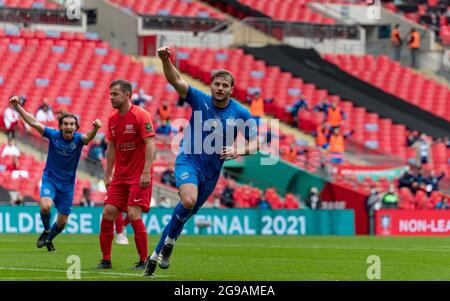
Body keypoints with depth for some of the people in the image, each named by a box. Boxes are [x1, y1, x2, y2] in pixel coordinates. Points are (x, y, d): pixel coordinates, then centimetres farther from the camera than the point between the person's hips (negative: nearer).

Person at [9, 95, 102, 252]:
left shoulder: (78, 139, -15)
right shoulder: (53, 135, -12)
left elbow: (88, 137, -37)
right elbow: (33, 122, -16)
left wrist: (95, 127, -60)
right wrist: (17, 106, -26)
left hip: (67, 184, 1)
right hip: (50, 178, -1)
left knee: (62, 221, 8)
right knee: (45, 206, -29)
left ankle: (49, 239, 41)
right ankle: (46, 231, 3)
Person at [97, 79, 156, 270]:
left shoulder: (141, 116, -11)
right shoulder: (112, 119, 9)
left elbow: (150, 144, -16)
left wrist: (146, 172, -23)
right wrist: (108, 174, 12)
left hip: (139, 177, -7)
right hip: (120, 176, 7)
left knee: (133, 215, -15)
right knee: (108, 213, -2)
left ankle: (144, 261, -4)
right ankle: (106, 260, 6)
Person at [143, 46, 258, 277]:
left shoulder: (241, 114, -4)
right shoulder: (200, 100, -7)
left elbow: (254, 143, 1)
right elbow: (175, 80, -18)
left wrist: (238, 151, -21)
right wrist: (165, 59, -37)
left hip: (211, 171, 3)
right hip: (188, 160, -3)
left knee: (186, 213, 10)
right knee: (188, 200, -31)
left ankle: (156, 255, 25)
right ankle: (169, 242, -5)